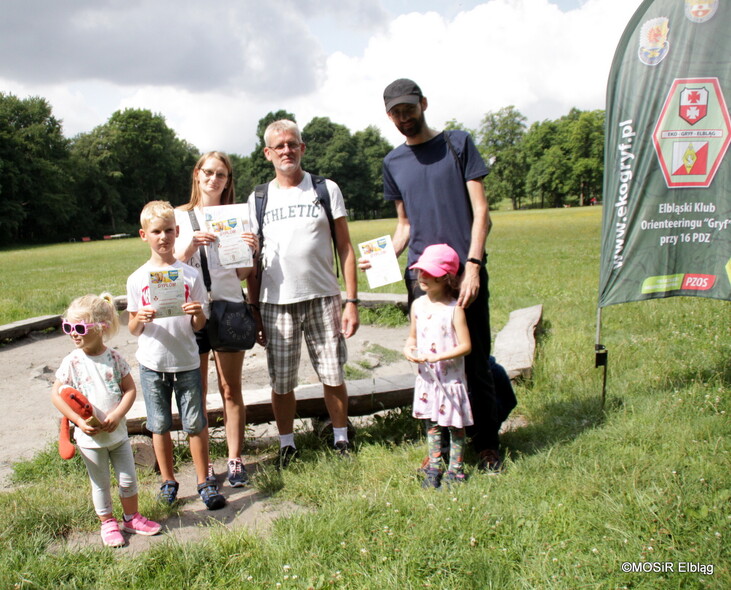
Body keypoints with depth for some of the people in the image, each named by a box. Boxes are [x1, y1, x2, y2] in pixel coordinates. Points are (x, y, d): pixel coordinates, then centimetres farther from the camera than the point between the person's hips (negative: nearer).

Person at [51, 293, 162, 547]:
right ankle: (107, 523, 32)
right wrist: (79, 421, -18)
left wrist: (117, 415, -20)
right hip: (90, 437, -2)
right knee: (101, 484, 13)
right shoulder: (72, 362, -11)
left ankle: (131, 518, 34)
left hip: (118, 432, 2)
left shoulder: (115, 358, -7)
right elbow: (56, 394, -9)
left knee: (129, 479, 13)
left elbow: (130, 389, -5)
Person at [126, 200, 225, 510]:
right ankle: (168, 481, 27)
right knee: (160, 425, 10)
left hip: (186, 361, -1)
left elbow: (198, 326, 3)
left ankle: (205, 482, 18)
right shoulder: (138, 278, 1)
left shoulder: (190, 275, 0)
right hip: (152, 363, 1)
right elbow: (133, 329, 5)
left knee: (195, 424, 3)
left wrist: (198, 314, -19)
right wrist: (140, 319, -17)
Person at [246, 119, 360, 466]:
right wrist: (254, 311, 5)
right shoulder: (258, 199, 8)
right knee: (281, 382, 6)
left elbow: (345, 248, 2)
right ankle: (287, 443, 25)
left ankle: (341, 439, 24)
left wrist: (351, 300, -5)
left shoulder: (326, 190, 4)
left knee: (333, 377, 5)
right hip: (276, 303, 1)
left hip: (323, 298, -1)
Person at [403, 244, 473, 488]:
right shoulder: (418, 305, 2)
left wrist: (436, 357, -24)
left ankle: (456, 468, 21)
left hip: (451, 377, -5)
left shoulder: (454, 309, -14)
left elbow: (465, 345, -15)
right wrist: (409, 349, -8)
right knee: (431, 423, 14)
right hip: (426, 377, 5)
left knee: (455, 423, 7)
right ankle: (434, 466, 25)